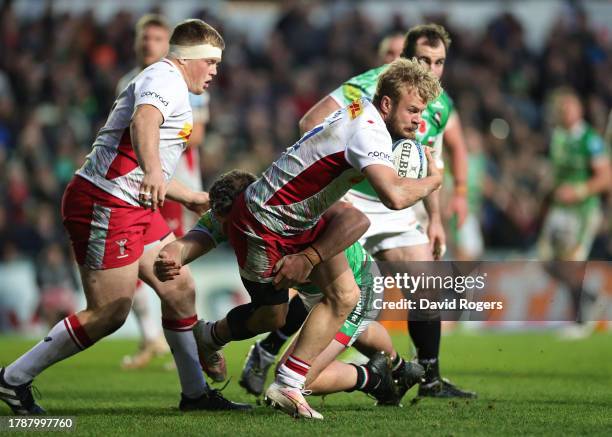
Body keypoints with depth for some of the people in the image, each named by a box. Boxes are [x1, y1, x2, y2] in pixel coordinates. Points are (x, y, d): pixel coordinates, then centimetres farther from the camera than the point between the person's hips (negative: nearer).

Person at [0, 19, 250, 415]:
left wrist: (194, 198, 44)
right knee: (109, 313, -9)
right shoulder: (164, 79, -9)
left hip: (135, 208, 11)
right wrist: (152, 171, -52)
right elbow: (142, 122, -35)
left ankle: (196, 392, 16)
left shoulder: (168, 86, 23)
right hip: (105, 205, -11)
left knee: (181, 290, 8)